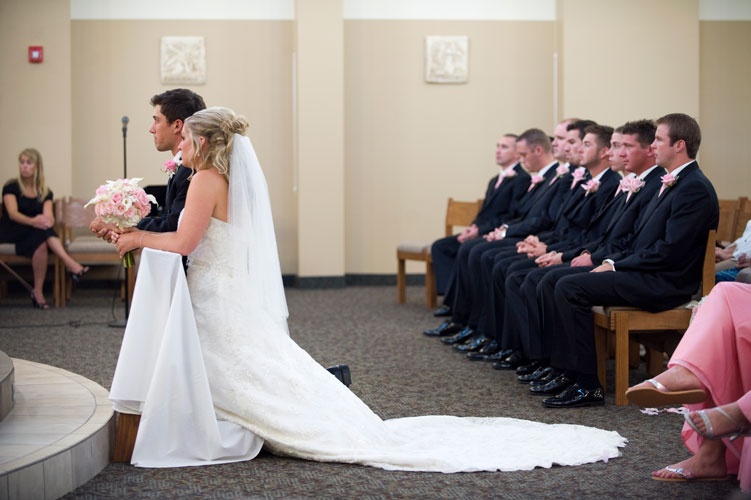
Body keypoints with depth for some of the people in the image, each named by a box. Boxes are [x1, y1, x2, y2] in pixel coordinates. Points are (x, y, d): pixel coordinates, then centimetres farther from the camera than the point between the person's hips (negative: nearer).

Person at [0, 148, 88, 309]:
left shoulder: (45, 192, 10)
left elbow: (48, 216, -7)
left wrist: (47, 220, -33)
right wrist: (32, 221, -37)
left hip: (35, 234, 3)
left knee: (42, 244, -35)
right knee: (42, 231, -35)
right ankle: (70, 264, -43)